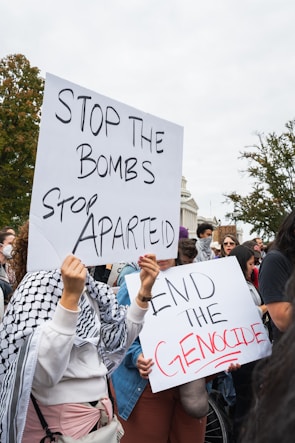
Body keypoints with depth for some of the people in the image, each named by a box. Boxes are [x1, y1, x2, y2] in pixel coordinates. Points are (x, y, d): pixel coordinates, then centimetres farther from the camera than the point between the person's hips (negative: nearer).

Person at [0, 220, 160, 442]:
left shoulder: (88, 286, 1)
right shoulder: (40, 284, -19)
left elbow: (119, 339, 4)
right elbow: (43, 374, -29)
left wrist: (145, 290, -5)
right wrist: (70, 295, -35)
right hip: (58, 422, -6)